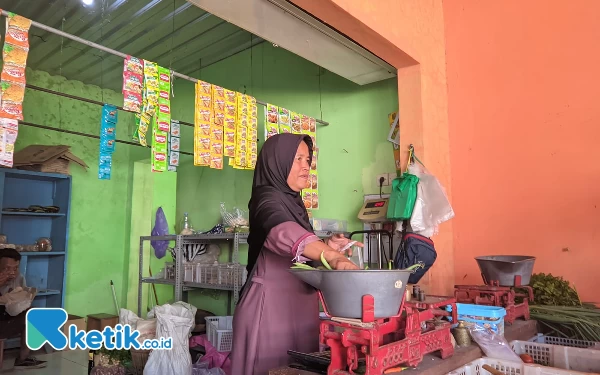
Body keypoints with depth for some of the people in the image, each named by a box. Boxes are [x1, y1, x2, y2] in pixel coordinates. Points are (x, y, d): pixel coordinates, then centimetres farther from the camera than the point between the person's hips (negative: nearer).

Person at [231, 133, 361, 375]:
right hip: (272, 305, -8)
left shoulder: (293, 201, 14)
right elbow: (284, 232, -35)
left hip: (297, 305, 8)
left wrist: (327, 246, 6)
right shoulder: (267, 197, -12)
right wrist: (332, 257, -50)